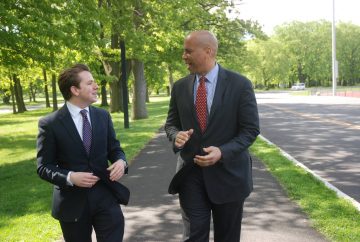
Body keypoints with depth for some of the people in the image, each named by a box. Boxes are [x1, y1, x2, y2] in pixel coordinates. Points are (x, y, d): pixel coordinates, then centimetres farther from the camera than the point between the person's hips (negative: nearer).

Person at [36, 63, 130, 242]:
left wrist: (120, 161, -12)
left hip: (105, 194, 3)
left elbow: (114, 148, 11)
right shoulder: (49, 124, -8)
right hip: (72, 200, -2)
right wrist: (70, 177, -23)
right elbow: (44, 167, -6)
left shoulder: (103, 116, 4)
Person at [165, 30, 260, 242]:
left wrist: (222, 152, -23)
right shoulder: (180, 87, 3)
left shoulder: (240, 84, -7)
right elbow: (171, 123, 12)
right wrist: (177, 136, -13)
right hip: (191, 174, 2)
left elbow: (251, 129, -8)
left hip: (228, 173, -1)